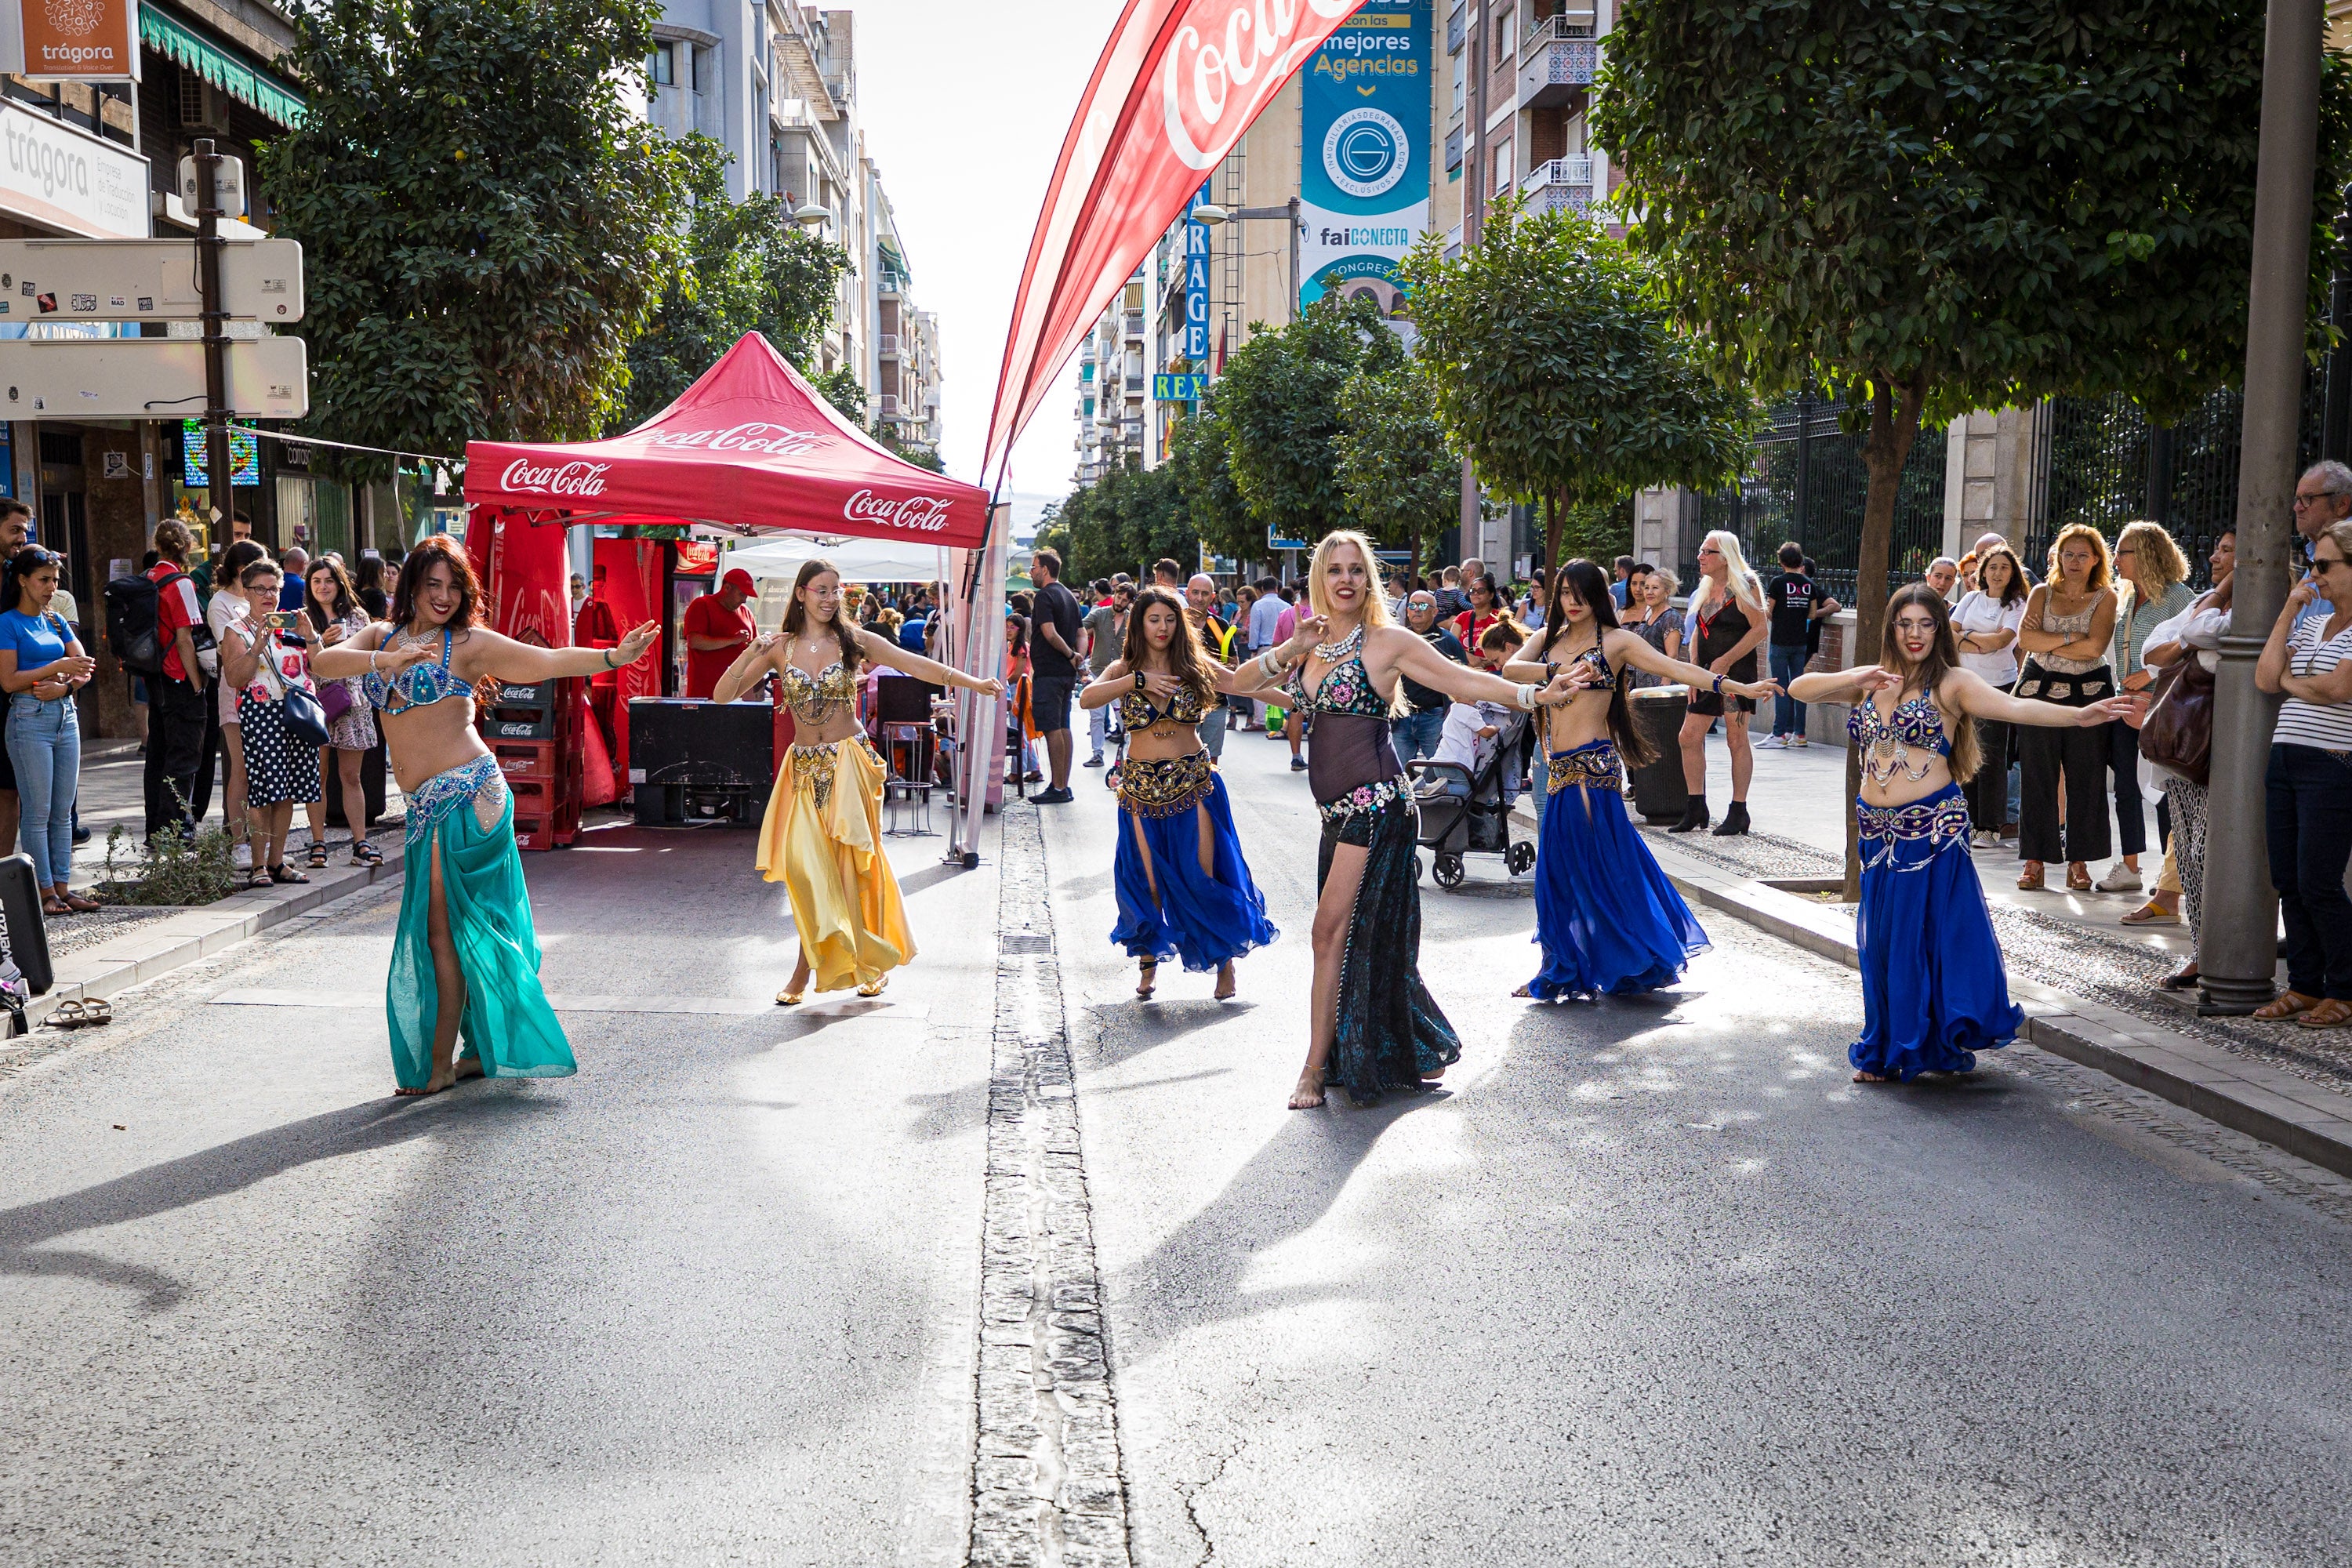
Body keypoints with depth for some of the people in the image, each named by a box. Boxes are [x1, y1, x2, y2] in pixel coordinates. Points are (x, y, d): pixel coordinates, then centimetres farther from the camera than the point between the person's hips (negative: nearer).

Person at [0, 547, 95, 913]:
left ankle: (63, 887, 11)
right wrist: (58, 667, -18)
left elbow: (86, 666, 8)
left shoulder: (56, 621, 13)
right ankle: (45, 892, 2)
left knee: (63, 811, 7)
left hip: (65, 715, 6)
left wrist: (65, 687, -11)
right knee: (38, 811, -3)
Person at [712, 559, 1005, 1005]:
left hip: (849, 763, -1)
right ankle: (810, 963, 3)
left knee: (853, 863, 0)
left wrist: (973, 683, -16)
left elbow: (915, 665, -6)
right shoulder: (779, 649, 3)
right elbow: (723, 696, 1)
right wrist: (748, 656, -15)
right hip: (804, 767, 1)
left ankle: (872, 961, 15)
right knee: (804, 864, -10)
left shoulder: (853, 641, 0)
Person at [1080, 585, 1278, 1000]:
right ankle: (1149, 959, 20)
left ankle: (1225, 957, 14)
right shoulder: (1124, 669, 3)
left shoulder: (1196, 667, 4)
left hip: (1193, 782, 0)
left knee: (1204, 875, -2)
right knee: (1150, 880, 1)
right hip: (1142, 789, 0)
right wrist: (1137, 679, -22)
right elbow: (1087, 699, -14)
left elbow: (1248, 684, -2)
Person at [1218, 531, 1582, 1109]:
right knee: (1358, 935, 10)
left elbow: (1460, 679, -6)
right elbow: (1241, 681, 10)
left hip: (1376, 802, -7)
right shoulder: (1310, 644, 13)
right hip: (1337, 810, 7)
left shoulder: (1386, 641, -5)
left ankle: (1316, 1070, -3)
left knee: (1335, 930, -9)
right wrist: (1290, 650, -6)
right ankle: (1421, 1049, 24)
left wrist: (1532, 695, -16)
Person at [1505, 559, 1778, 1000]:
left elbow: (1675, 669, -7)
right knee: (1559, 869, 9)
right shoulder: (1549, 638, 13)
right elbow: (1510, 670, -4)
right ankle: (1561, 971, 20)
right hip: (1559, 767, 5)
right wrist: (1559, 671, -21)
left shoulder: (1615, 640, 0)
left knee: (1599, 867, -5)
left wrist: (1738, 687, -16)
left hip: (1594, 766, -5)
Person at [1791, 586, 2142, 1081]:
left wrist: (2081, 714, -30)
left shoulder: (1950, 683, -2)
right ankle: (1890, 1052, 21)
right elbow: (1801, 688, 5)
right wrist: (1858, 678, -11)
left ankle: (1934, 1044, 12)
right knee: (1882, 941, 8)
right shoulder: (1871, 682, 12)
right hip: (1877, 831, 5)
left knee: (1930, 935, -2)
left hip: (1932, 829, -4)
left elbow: (2015, 708, -15)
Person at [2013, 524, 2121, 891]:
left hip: (2089, 692, -1)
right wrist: (2070, 637, -12)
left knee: (2086, 777, 0)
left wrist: (2044, 641, -7)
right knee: (2038, 776, -1)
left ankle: (2079, 861, 7)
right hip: (2041, 691, 1)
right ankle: (2035, 860, 3)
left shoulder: (2106, 598, 4)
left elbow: (2094, 647, -11)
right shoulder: (2042, 594, 10)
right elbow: (2025, 637, -5)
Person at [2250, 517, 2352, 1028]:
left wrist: (2291, 680, 0)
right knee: (2288, 883, 8)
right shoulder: (2309, 624, 16)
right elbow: (2265, 678, 5)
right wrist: (2288, 611, 4)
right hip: (2284, 760, 8)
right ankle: (2304, 986, 18)